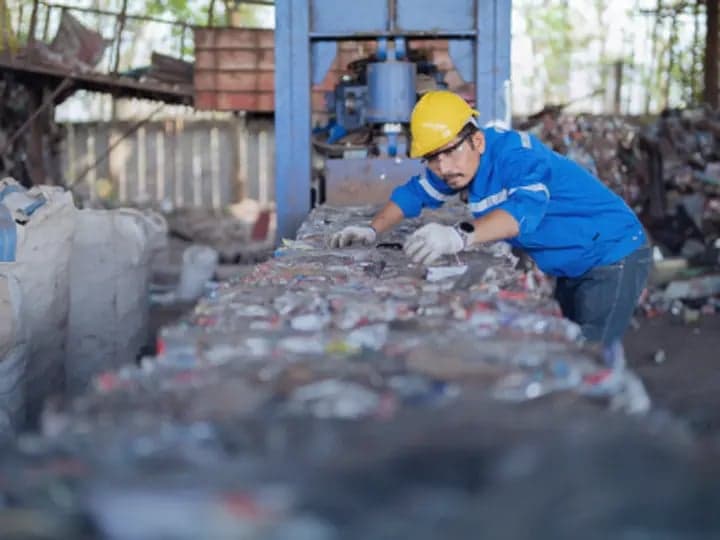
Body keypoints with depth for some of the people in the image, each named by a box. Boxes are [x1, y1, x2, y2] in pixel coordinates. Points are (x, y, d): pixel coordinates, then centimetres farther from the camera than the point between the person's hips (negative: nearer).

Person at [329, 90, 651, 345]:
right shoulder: (459, 165, -1)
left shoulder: (515, 153, -27)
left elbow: (525, 208, -46)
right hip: (571, 269, 9)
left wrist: (460, 237, -62)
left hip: (613, 258, -9)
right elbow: (414, 193, 13)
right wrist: (372, 230, -2)